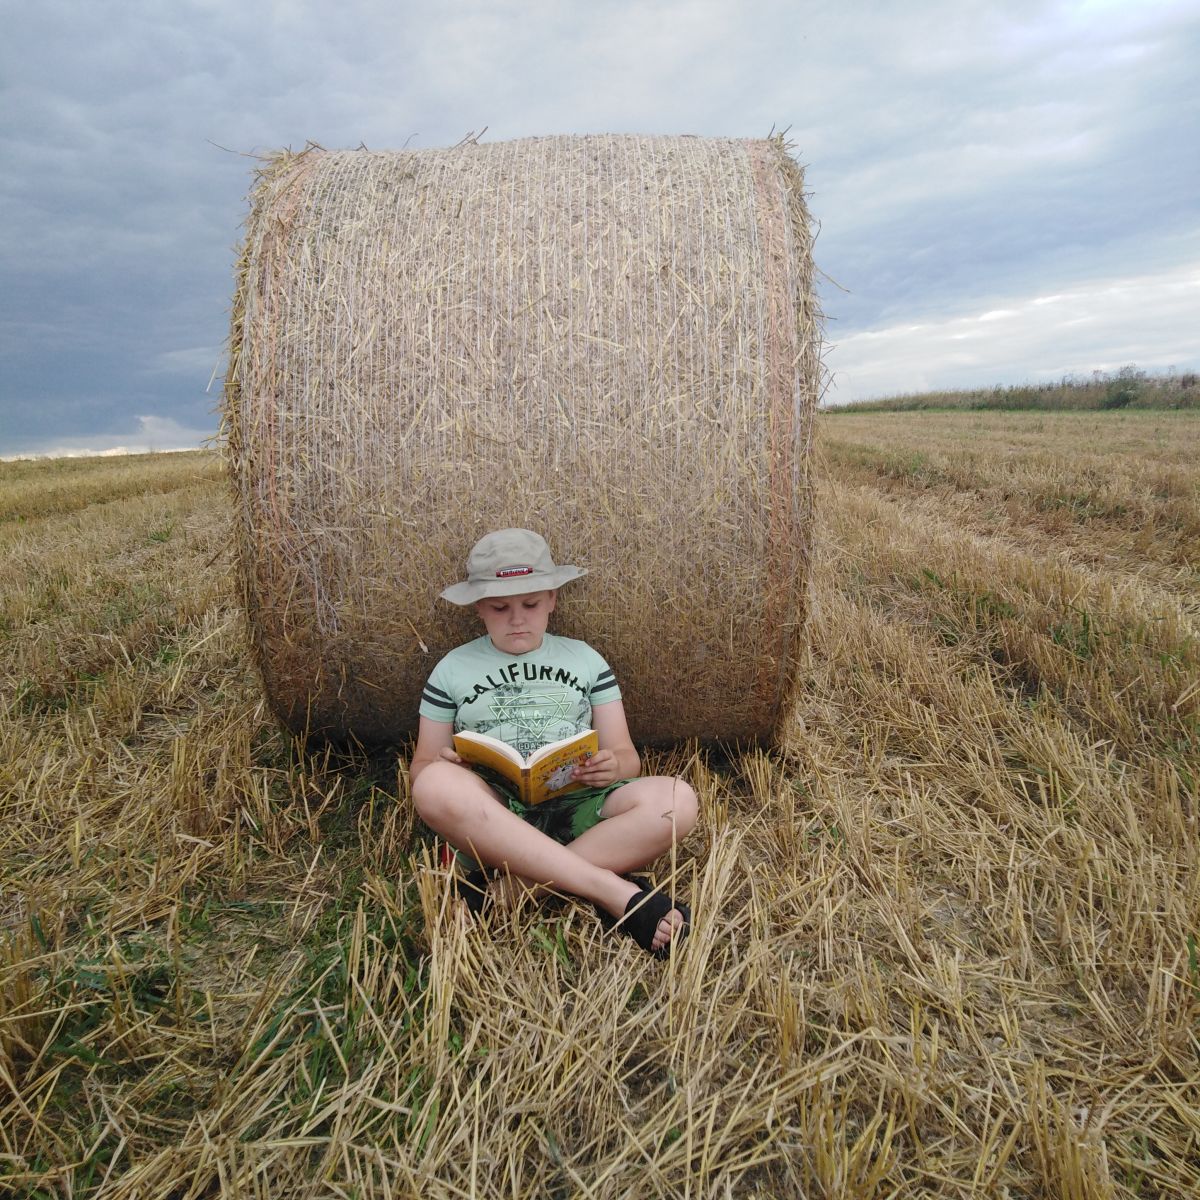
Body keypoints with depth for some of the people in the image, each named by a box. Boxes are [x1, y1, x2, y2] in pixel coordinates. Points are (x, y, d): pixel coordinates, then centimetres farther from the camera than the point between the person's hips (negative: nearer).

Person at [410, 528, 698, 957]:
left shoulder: (585, 659, 17)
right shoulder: (454, 668, 15)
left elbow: (627, 756, 14)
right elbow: (420, 766, 13)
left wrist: (613, 766, -12)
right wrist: (440, 769, -12)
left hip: (578, 809, 1)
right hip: (491, 818, -1)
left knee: (674, 798, -27)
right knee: (437, 786, -35)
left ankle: (510, 889, -27)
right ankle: (616, 891, -33)